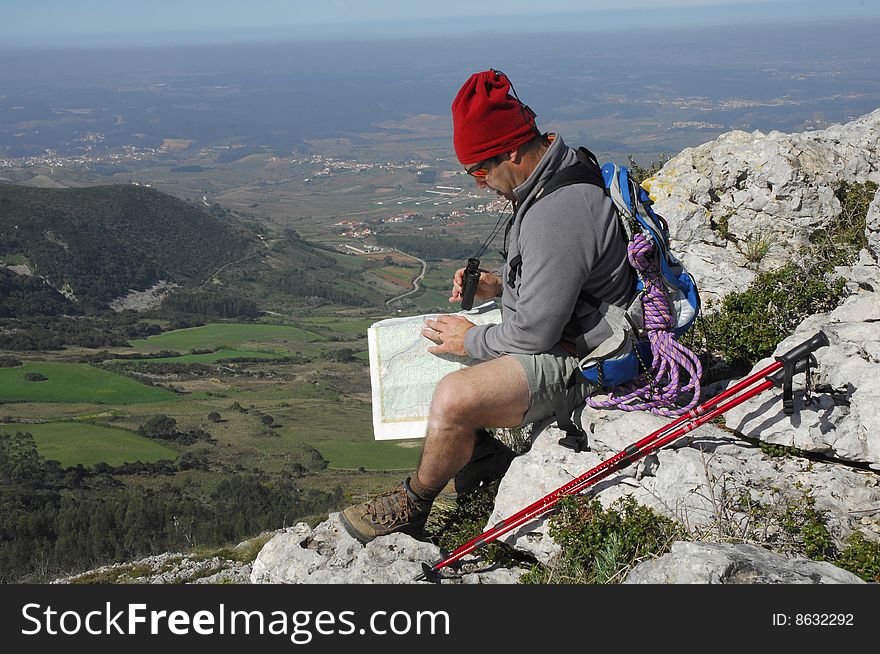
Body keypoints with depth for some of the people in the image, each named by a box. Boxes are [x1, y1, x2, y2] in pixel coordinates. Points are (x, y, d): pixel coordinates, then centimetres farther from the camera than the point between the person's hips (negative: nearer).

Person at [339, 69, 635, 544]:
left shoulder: (557, 214, -30)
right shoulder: (558, 173, 4)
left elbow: (535, 332, -27)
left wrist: (471, 339, -10)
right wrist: (499, 283, 5)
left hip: (578, 362, -11)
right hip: (563, 332, 11)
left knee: (453, 399, -27)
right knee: (449, 347, 17)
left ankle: (411, 507, -1)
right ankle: (482, 458, 19)